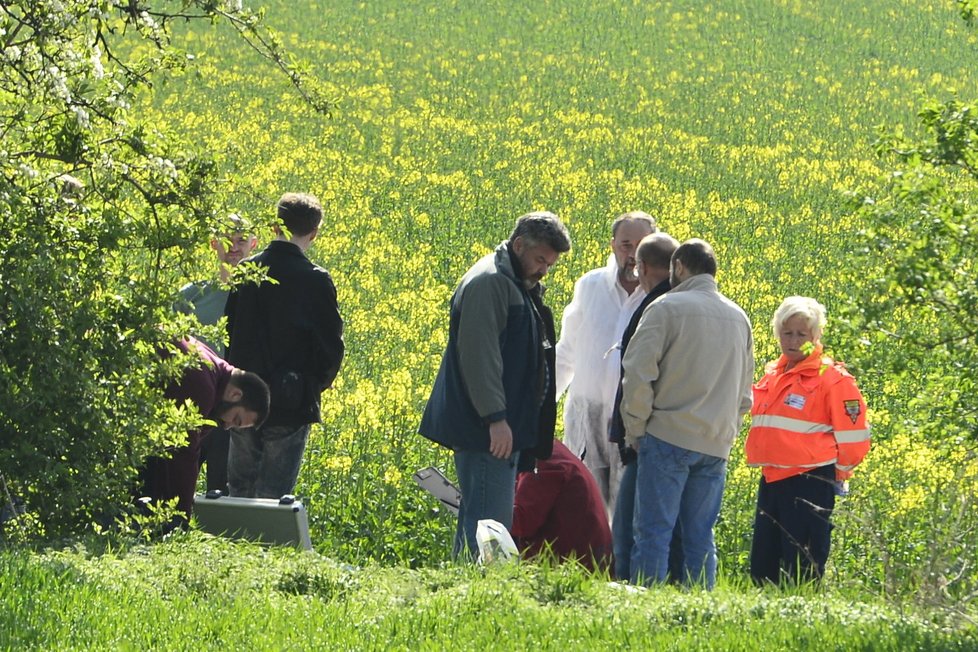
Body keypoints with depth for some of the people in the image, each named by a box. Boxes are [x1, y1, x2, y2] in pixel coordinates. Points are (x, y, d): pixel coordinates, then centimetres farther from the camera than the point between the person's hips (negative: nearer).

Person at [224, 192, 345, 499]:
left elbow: (228, 330, 7)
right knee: (273, 494, 1)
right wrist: (318, 383, 11)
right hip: (291, 405, -4)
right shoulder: (315, 281, -11)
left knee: (239, 489, 15)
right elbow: (331, 344, -8)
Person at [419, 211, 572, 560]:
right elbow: (479, 355, -21)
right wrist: (495, 418, -25)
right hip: (486, 427, -11)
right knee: (490, 520, -13)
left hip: (502, 426, 11)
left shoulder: (520, 286, 21)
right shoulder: (488, 283, -13)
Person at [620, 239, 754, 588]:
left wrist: (635, 429, -1)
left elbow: (638, 374, -10)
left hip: (669, 437, -5)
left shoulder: (668, 307, -6)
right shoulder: (739, 318, 14)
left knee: (653, 531, -4)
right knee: (700, 535, 9)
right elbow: (745, 391, 21)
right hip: (717, 447, 5)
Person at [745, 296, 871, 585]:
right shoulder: (772, 374, 15)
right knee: (761, 567, 9)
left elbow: (853, 437, -7)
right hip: (771, 481, 8)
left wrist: (836, 473, 1)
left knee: (801, 572, -6)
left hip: (810, 483, -8)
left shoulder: (832, 378, -7)